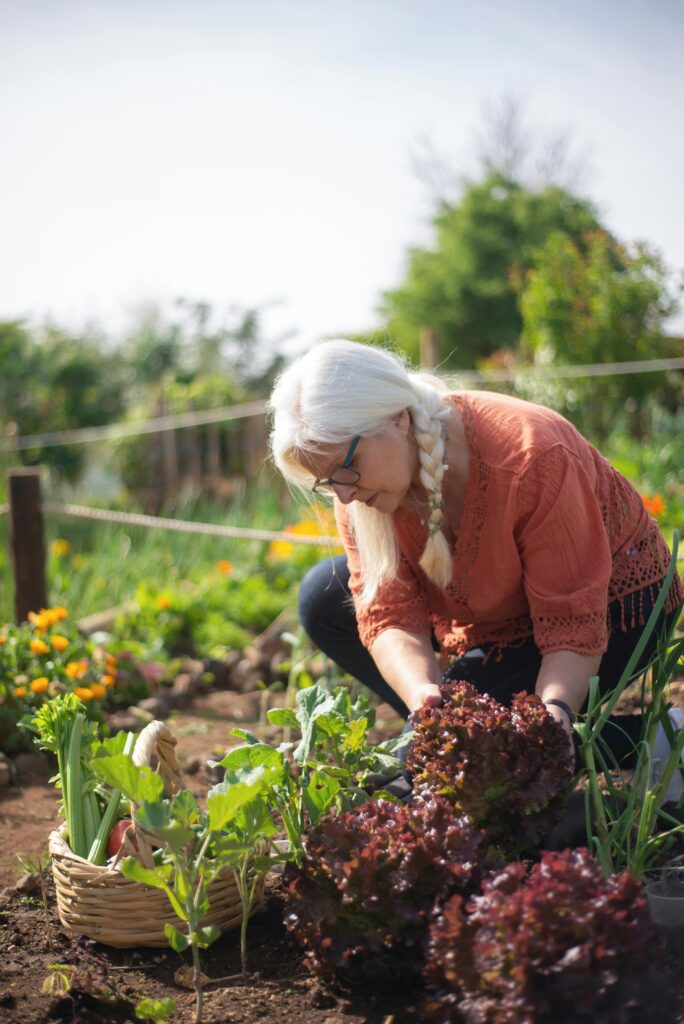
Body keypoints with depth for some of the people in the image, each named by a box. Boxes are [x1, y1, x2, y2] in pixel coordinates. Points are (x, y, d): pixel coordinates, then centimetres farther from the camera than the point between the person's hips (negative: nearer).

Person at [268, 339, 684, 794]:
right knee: (324, 598, -4)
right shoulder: (360, 481, -17)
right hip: (495, 611, 7)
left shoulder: (530, 457, -36)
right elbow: (389, 615, -21)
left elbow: (575, 626, -31)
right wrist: (423, 694, -41)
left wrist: (553, 713, -48)